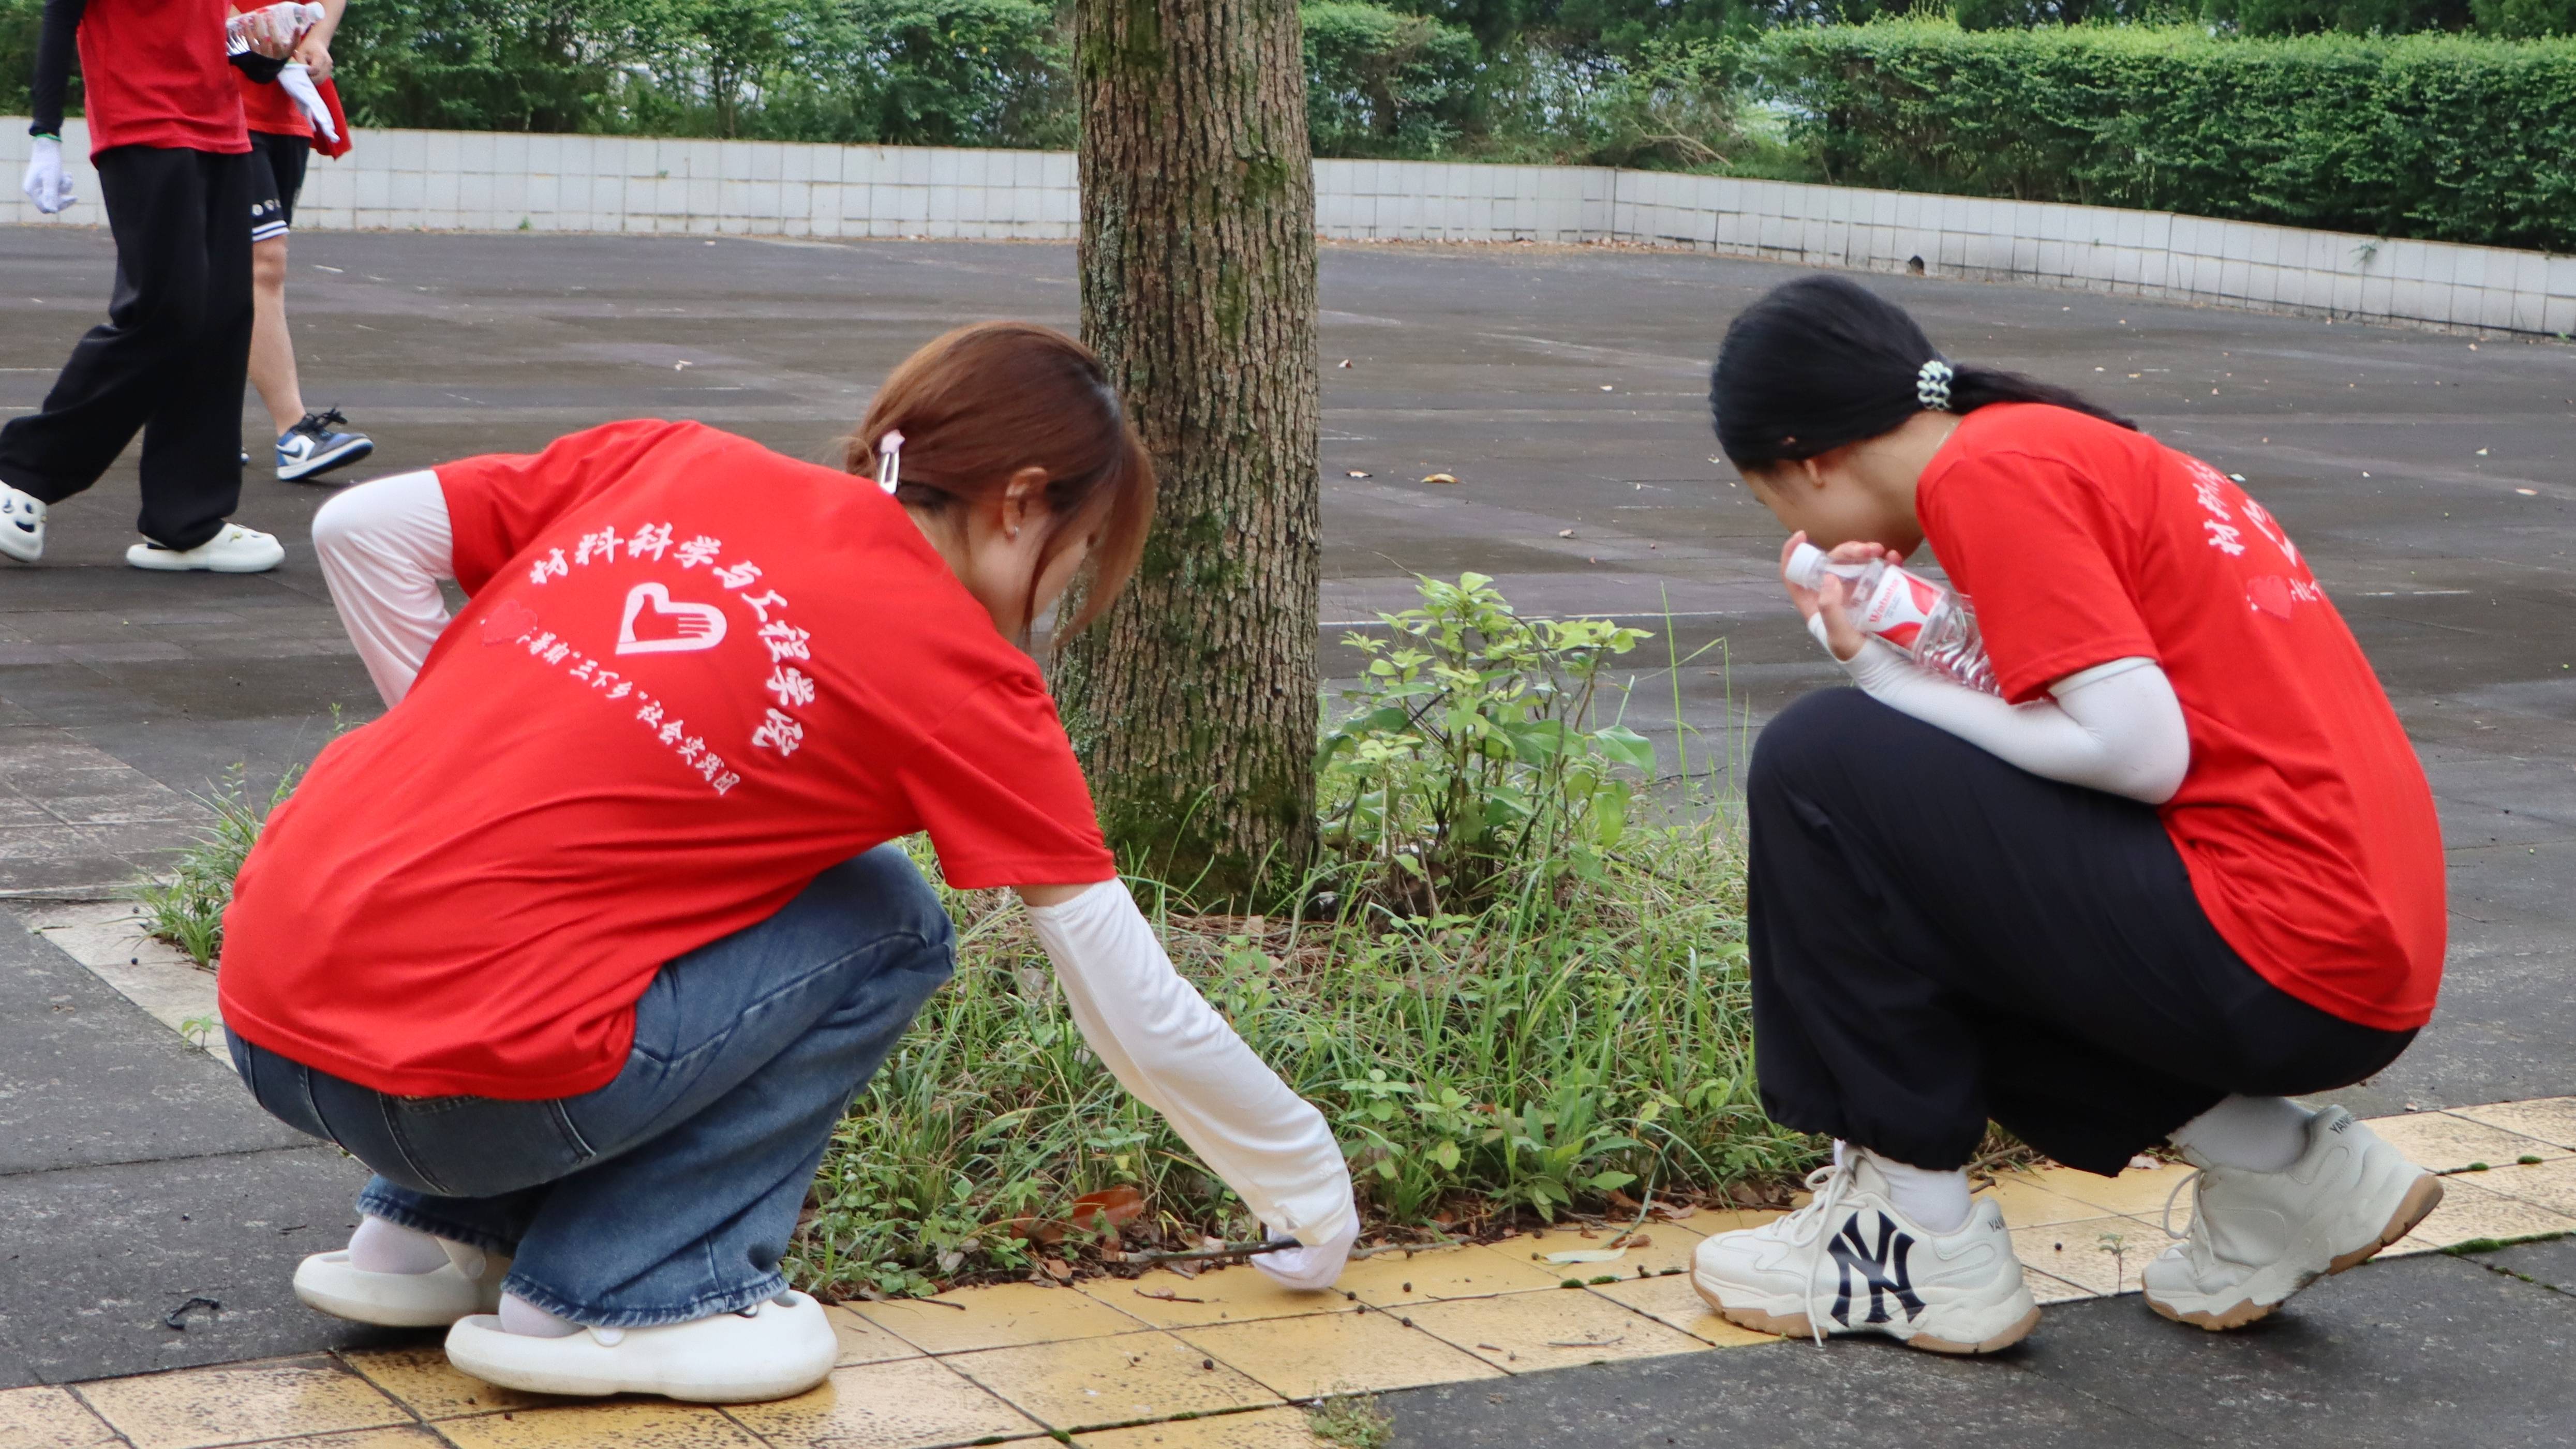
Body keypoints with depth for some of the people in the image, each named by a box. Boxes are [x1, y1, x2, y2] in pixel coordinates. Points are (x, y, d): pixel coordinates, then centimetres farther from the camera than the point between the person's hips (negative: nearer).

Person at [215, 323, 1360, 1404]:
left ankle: (433, 1233, 22)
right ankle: (619, 1295, 2)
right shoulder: (961, 669, -1)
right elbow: (1141, 1020, 2)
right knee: (886, 929, 10)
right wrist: (1312, 1197, 17)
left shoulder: (669, 461, 12)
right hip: (451, 1093, -7)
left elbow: (357, 531, 8)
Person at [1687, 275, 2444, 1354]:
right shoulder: (2080, 450, 18)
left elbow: (2141, 751, -17)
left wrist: (1895, 680, -6)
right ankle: (2280, 1168, 15)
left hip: (2279, 961, -10)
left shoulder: (1989, 471, -10)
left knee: (1820, 768, -8)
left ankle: (1918, 1244, 1)